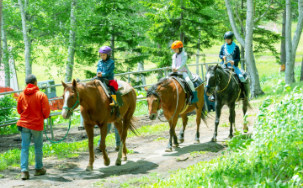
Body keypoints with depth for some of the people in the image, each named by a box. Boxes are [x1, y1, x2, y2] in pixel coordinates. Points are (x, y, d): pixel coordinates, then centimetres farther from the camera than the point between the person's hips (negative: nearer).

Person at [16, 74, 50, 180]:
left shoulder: (22, 95, 0)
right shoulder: (41, 95, -10)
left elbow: (19, 110, 9)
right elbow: (46, 111, -10)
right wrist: (44, 117, 12)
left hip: (24, 124, 2)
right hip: (37, 124, -2)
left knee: (25, 148, 3)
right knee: (38, 147, 13)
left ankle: (24, 170, -8)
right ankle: (39, 169, 24)